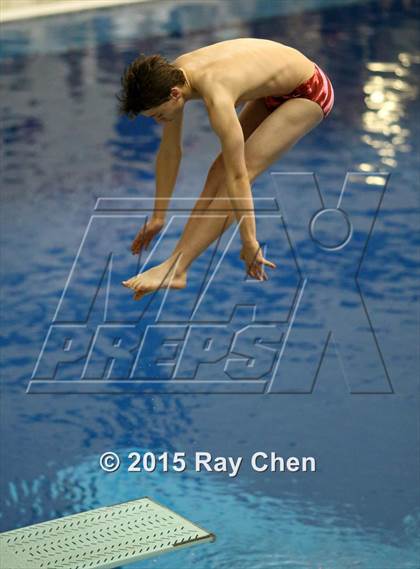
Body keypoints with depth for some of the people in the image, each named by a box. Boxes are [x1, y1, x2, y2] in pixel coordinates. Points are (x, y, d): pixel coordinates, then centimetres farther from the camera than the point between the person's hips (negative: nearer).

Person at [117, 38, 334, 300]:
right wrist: (159, 217, 3)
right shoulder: (172, 76, -13)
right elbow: (170, 152, -2)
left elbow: (238, 177, -34)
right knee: (219, 172, 0)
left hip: (309, 92, -8)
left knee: (236, 173, -17)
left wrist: (249, 242, -28)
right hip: (274, 89, 9)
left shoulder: (216, 98, -37)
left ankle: (175, 269, -21)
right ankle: (179, 260, -2)